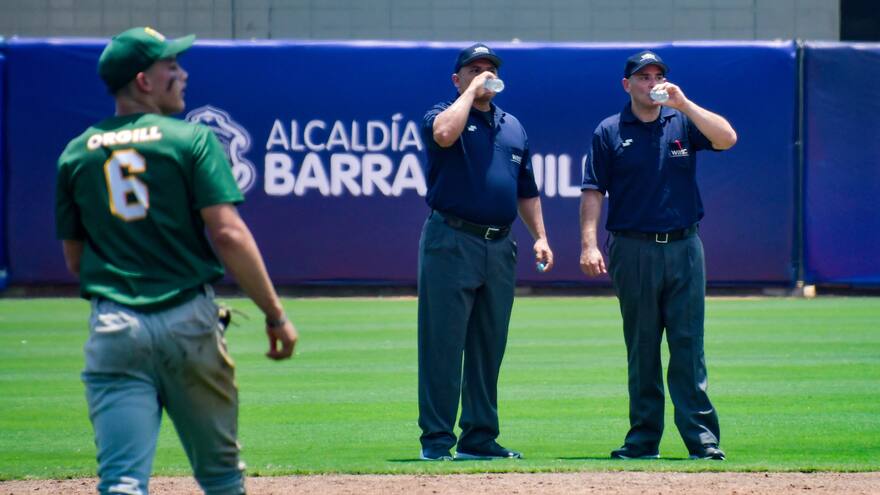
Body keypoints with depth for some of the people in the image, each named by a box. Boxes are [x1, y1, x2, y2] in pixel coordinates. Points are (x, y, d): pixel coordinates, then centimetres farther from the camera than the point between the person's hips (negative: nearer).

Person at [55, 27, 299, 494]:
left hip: (113, 329, 2)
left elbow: (74, 258, 13)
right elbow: (228, 233, -10)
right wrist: (275, 314, -6)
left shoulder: (75, 155, 9)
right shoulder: (192, 139, -2)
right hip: (188, 322, -2)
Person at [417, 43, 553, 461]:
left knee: (489, 348, 9)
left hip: (500, 246, 6)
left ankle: (480, 438, 15)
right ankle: (436, 439, -5)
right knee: (444, 343, -7)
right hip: (452, 242, -6)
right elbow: (444, 133, -25)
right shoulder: (444, 115, 1)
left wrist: (539, 236, 12)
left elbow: (526, 189, 22)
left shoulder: (513, 127, 19)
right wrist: (471, 91, -13)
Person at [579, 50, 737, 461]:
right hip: (633, 250, 0)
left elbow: (727, 138, -9)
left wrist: (683, 103, -14)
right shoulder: (609, 133, 6)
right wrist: (589, 244, -10)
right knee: (641, 349, 4)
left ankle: (702, 437, -4)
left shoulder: (683, 123, 9)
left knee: (688, 345, -3)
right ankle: (643, 438, 8)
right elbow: (593, 192, 2)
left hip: (684, 246, 0)